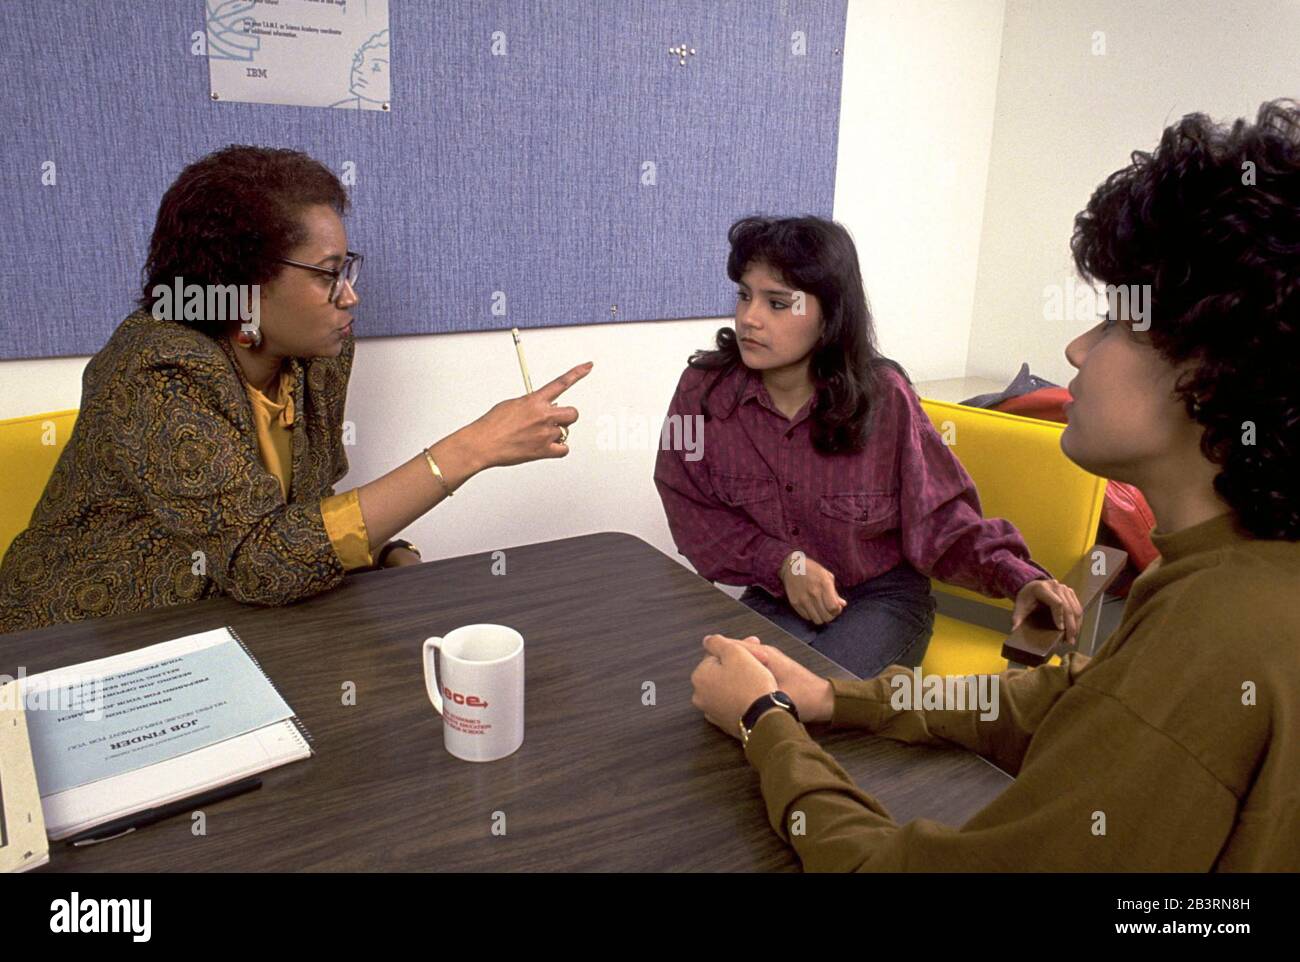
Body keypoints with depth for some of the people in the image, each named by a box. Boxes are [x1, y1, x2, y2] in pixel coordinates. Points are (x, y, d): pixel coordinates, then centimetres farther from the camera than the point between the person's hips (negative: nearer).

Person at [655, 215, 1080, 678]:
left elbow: (940, 516, -8)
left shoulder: (882, 396, -15)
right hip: (776, 597, 2)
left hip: (883, 596, -1)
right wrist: (784, 563, -17)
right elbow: (693, 513, -4)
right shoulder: (704, 389, -11)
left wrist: (1019, 577, -25)